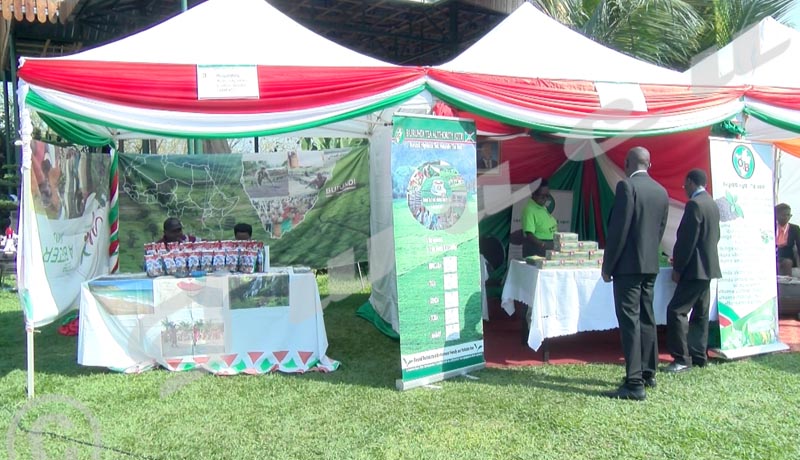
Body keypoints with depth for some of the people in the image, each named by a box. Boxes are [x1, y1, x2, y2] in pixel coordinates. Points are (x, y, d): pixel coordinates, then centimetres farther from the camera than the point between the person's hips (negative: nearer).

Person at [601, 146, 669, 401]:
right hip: (650, 264, 8)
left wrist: (607, 265, -9)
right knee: (646, 318, 17)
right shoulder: (661, 191, 10)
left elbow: (618, 229, -16)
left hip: (628, 264, -8)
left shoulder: (626, 186, -13)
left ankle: (635, 383, -8)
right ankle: (647, 372, 28)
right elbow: (660, 230, 13)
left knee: (630, 320, -7)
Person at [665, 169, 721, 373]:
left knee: (676, 311, -9)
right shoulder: (712, 204, 13)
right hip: (708, 267, 10)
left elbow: (687, 239, -20)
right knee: (700, 313, 14)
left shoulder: (694, 204, -16)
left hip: (695, 269, -10)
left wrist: (678, 268, -14)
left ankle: (682, 358, -8)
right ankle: (699, 355, 19)